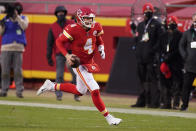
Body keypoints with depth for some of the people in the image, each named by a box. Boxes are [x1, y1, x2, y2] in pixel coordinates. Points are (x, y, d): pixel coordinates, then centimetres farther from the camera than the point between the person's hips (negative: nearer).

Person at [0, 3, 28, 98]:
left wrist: (17, 16, -16)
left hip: (18, 48, -1)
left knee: (18, 71, -6)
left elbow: (24, 26, -13)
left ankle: (19, 91, -4)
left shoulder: (23, 18, 9)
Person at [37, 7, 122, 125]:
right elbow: (59, 41, -10)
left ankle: (52, 86, 35)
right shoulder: (73, 29, -20)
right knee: (95, 91, -12)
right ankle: (108, 118, -4)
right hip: (79, 64, -8)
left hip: (90, 62, 8)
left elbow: (100, 41, 16)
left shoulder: (96, 28, -3)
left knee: (79, 91, 21)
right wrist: (67, 55, -22)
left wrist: (101, 49, -6)